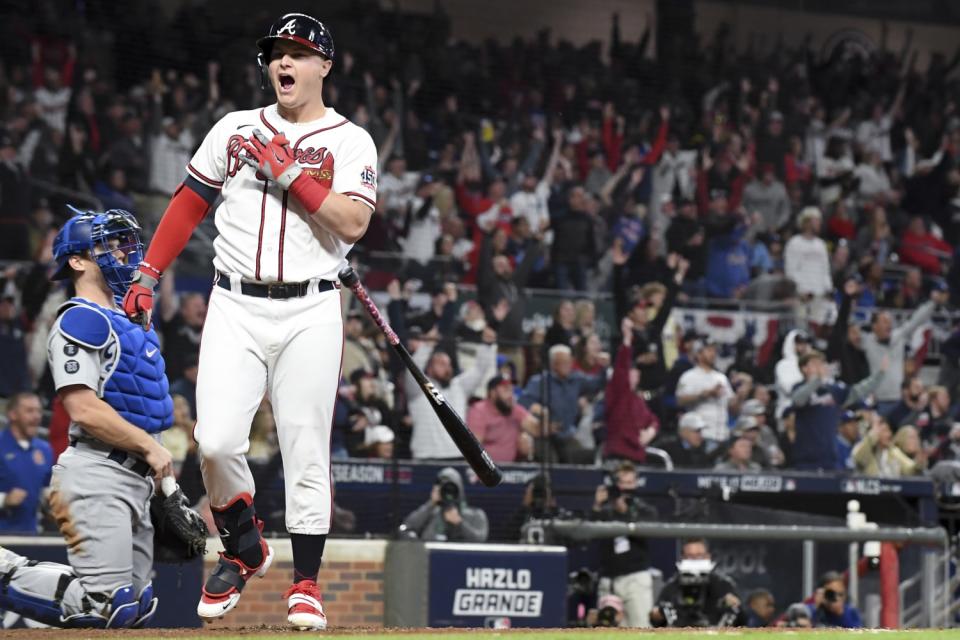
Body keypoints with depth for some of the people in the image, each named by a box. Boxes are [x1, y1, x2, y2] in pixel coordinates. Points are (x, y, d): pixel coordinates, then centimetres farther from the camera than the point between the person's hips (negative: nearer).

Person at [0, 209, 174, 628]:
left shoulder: (125, 321, 21)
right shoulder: (80, 320, -9)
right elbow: (84, 410, -20)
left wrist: (164, 475, 18)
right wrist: (150, 447, -14)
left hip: (135, 479, 10)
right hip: (97, 472, -10)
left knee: (137, 608, 11)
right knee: (106, 608, -18)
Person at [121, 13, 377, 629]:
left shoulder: (351, 141, 3)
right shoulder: (234, 130, 12)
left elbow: (352, 224, -11)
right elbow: (188, 204, 17)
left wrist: (289, 172, -13)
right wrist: (148, 274, 10)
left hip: (311, 311, -2)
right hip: (236, 306, 2)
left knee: (306, 451, -1)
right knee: (217, 441, -12)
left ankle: (306, 584, 10)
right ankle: (244, 549, 12)